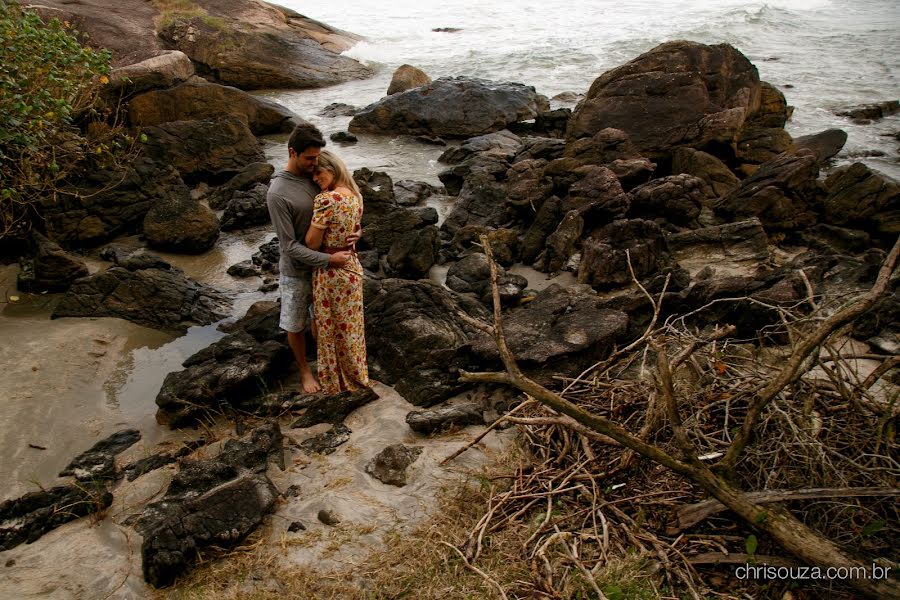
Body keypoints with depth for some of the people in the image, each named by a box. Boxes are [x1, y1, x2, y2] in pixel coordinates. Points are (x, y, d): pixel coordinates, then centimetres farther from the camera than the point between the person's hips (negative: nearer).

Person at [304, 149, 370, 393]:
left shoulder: (325, 199, -23)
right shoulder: (356, 196, 2)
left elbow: (312, 243, -19)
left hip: (330, 272, -8)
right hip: (352, 266, 8)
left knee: (332, 330, 10)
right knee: (351, 327, 22)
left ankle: (337, 383, 26)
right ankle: (357, 376, 38)